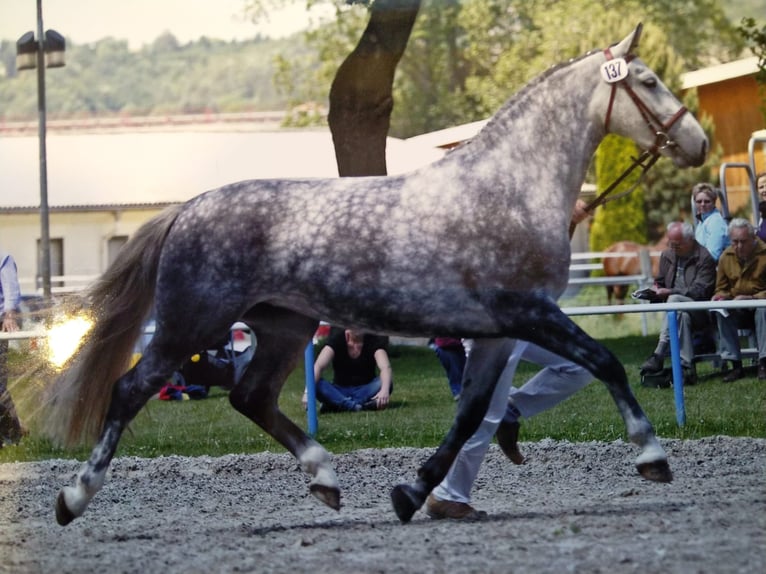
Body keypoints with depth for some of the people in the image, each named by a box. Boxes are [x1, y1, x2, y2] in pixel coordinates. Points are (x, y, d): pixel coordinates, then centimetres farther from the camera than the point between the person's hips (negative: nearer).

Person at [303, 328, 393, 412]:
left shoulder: (373, 340, -12)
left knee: (385, 383, -33)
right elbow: (318, 366, -26)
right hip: (340, 389, 0)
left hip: (366, 390, 0)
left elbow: (385, 367, -27)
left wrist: (384, 390, -48)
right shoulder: (336, 338, -13)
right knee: (316, 384, -30)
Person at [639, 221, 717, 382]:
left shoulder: (704, 258, -6)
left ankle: (659, 355, -45)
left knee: (674, 300, -36)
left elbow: (699, 291, -16)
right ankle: (687, 367, -44)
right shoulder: (667, 256, 15)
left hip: (700, 313, -5)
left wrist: (670, 292, -24)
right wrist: (656, 290, 0)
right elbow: (660, 282, 26)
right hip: (676, 309, 5)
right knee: (683, 316, -34)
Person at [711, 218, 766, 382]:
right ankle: (736, 366, -28)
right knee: (720, 313, -27)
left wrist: (750, 298, -27)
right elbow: (721, 288, 14)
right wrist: (721, 296, -10)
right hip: (738, 312, 4)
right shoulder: (726, 257, 2)